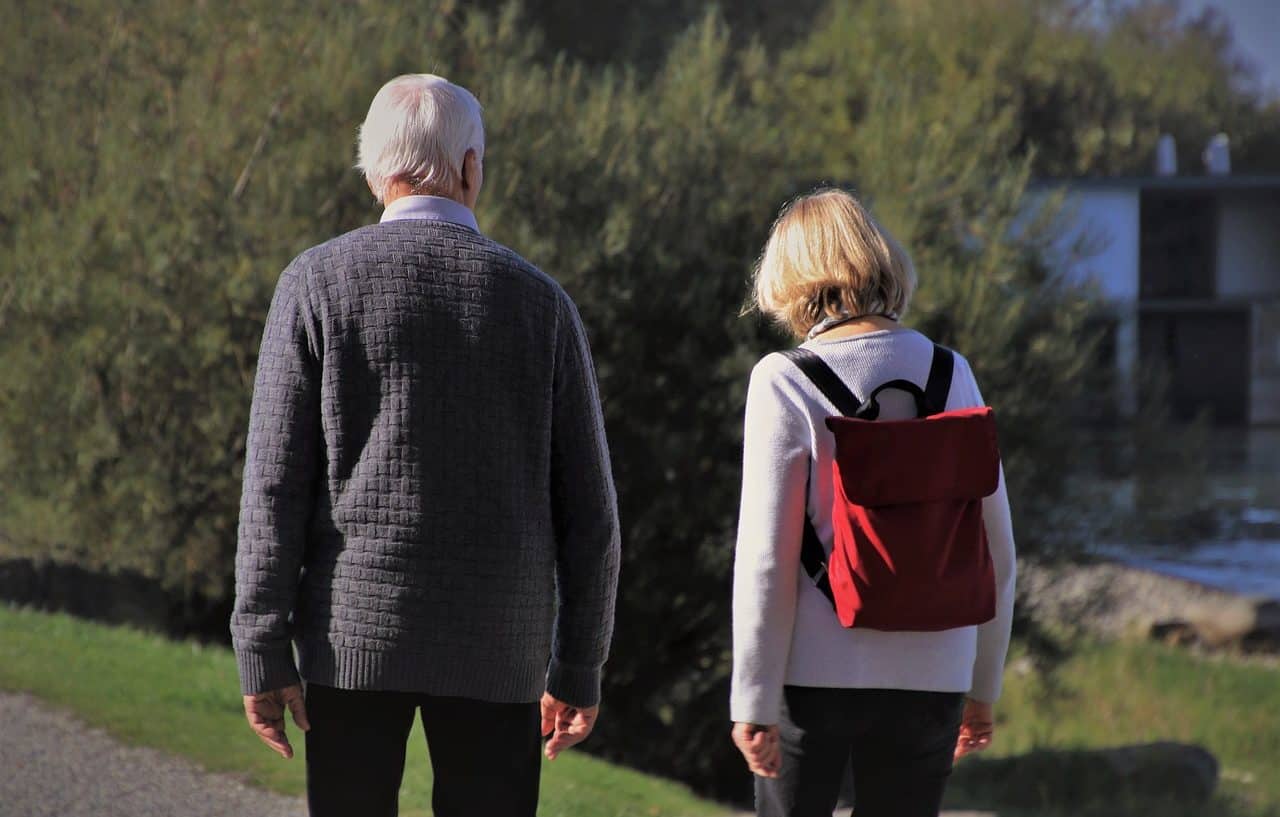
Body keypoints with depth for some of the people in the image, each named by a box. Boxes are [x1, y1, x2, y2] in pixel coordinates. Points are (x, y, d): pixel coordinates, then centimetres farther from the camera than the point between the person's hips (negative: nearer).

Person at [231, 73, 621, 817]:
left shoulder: (318, 283, -1)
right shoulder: (540, 301, 3)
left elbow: (276, 483, -6)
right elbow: (587, 509, 4)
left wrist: (262, 654, -4)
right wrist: (578, 667, 11)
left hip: (354, 639, -1)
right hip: (498, 646, 1)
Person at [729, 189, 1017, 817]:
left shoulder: (785, 381, -7)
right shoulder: (949, 371, 5)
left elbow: (766, 554, -10)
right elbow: (995, 544, 8)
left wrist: (754, 699, -6)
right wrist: (983, 685, 18)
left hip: (817, 669, -3)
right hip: (931, 673, 3)